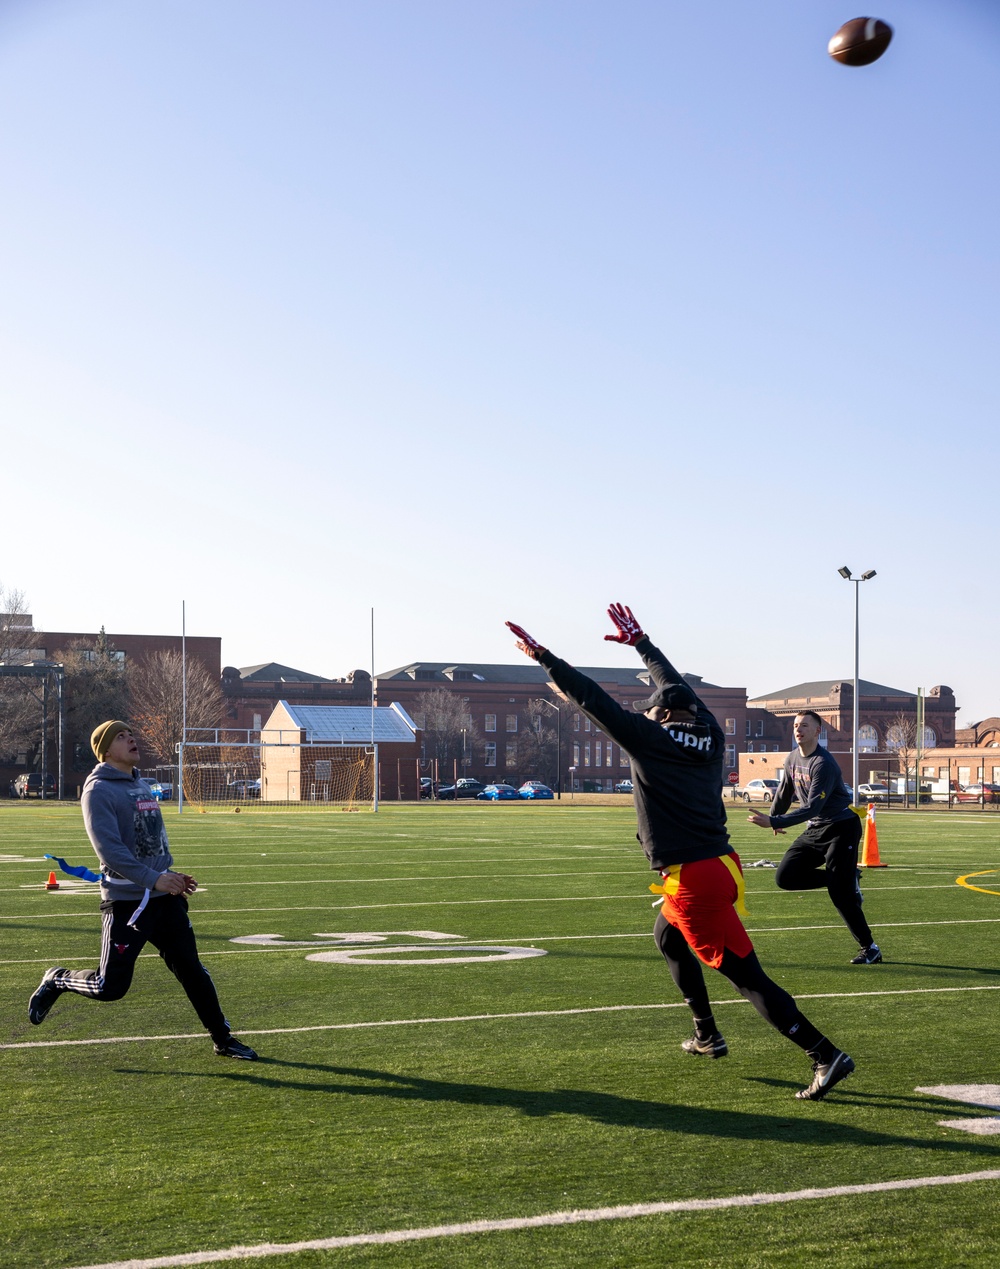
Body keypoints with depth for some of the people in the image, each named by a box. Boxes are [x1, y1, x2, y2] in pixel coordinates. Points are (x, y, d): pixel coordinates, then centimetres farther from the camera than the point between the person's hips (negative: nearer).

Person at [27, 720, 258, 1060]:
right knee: (110, 987, -2)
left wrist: (170, 875, 16)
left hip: (164, 898, 7)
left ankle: (222, 1038, 15)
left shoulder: (142, 786, 15)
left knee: (192, 970, 7)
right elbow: (109, 848, -21)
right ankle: (57, 980, 24)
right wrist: (154, 879, -25)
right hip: (126, 901, -7)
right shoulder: (99, 790, -12)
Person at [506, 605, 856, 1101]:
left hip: (692, 879, -8)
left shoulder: (650, 738, -7)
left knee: (747, 976, -6)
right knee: (667, 936, 31)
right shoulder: (710, 735, 10)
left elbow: (593, 699, -4)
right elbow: (678, 689, 26)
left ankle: (826, 1055, -11)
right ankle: (706, 1035, 36)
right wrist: (641, 643, 39)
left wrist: (543, 657, 4)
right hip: (722, 864, 8)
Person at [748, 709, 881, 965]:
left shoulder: (823, 764, -23)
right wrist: (774, 816, 34)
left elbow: (812, 808, -29)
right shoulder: (792, 759, 4)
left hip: (841, 828, -8)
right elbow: (784, 791, 22)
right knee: (785, 876, -6)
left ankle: (870, 949, 1)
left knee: (840, 894, -13)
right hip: (815, 829, 8)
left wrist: (774, 822, -34)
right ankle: (847, 878, 9)